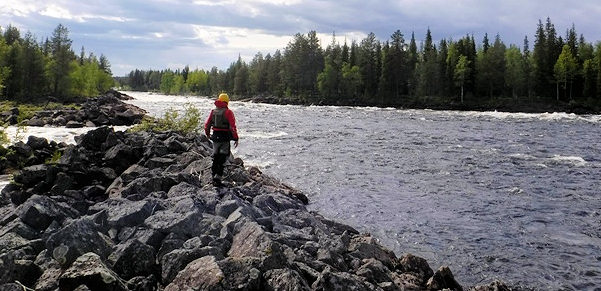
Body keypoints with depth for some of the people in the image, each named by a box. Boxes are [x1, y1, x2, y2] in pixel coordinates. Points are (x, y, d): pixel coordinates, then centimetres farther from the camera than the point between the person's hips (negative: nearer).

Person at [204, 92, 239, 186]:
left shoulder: (213, 111, 4)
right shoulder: (228, 112, -11)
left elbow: (207, 125, 9)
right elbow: (232, 127, -16)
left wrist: (208, 134, 27)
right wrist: (236, 138, -9)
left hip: (215, 136, 5)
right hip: (225, 138, -5)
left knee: (215, 157, 17)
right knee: (222, 159, 1)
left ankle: (214, 176, 23)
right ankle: (217, 178, -4)